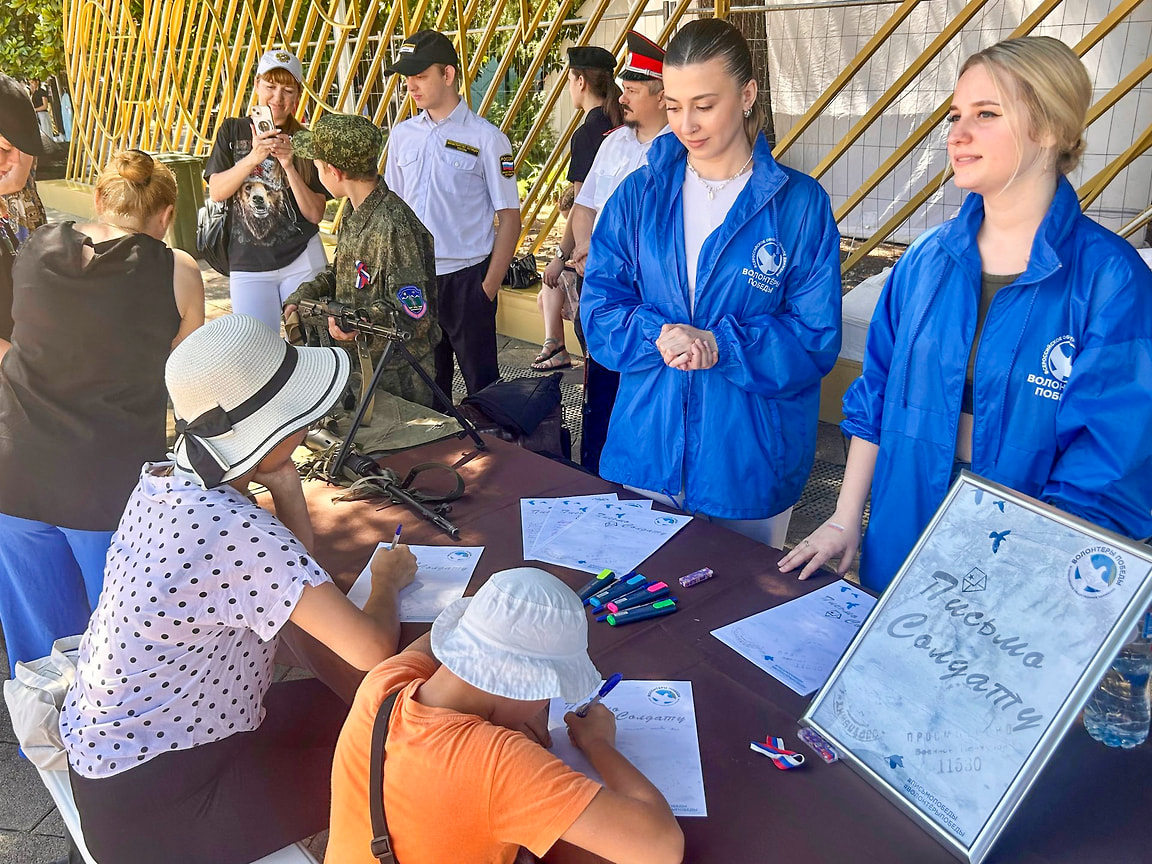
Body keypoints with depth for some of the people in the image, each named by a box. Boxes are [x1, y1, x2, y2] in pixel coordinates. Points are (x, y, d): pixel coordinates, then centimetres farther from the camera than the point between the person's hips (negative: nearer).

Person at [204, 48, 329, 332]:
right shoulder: (233, 130, 6)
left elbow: (315, 214, -4)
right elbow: (216, 191, -5)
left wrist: (289, 165, -16)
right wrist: (253, 158, -18)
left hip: (302, 261, 0)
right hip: (248, 264, 1)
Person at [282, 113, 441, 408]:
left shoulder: (393, 226, -23)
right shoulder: (356, 216, 8)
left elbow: (414, 308, -27)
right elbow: (339, 272, 22)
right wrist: (301, 297, 5)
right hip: (359, 360, 9)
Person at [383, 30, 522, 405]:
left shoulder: (486, 138, -6)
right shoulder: (402, 135, 8)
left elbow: (509, 217, -5)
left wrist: (490, 285, -10)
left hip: (466, 277, -4)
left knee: (482, 381, 3)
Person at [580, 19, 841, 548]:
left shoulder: (799, 204, -6)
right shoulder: (639, 194, 2)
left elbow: (816, 340, -9)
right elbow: (598, 310, -1)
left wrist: (719, 345, -22)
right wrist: (655, 336, -21)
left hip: (749, 462, -2)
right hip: (644, 451, 2)